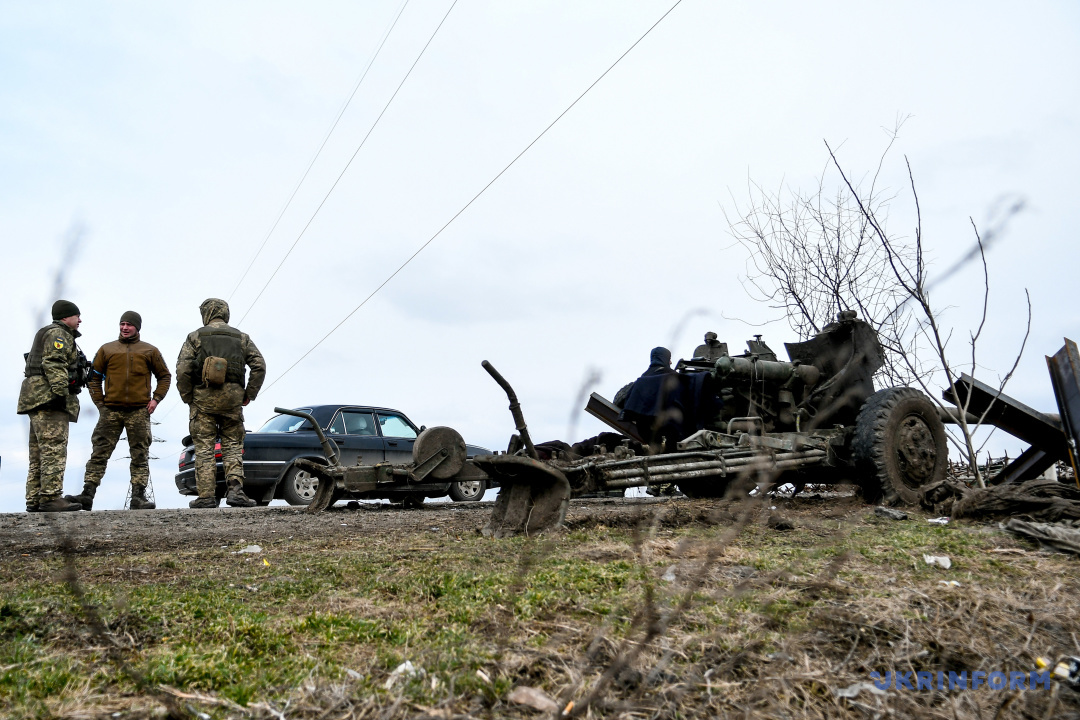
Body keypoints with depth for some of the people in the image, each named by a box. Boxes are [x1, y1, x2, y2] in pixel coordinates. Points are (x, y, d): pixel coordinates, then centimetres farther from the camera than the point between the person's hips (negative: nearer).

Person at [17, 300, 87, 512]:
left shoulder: (46, 334, 29)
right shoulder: (58, 334, -5)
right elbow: (54, 364, -19)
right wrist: (61, 391, -25)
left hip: (38, 400, 11)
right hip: (49, 399, -11)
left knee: (39, 453, 10)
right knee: (54, 450, -14)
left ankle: (34, 501, 12)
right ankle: (50, 498, -18)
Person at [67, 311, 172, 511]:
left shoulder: (149, 351, 10)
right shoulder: (107, 349, 11)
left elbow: (165, 376, 14)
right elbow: (94, 377, 13)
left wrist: (156, 398, 2)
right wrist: (99, 402, 2)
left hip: (139, 412, 0)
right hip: (111, 411, 1)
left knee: (140, 456, 1)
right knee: (99, 453, -2)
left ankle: (138, 497, 4)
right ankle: (87, 494, 1)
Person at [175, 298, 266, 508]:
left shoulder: (195, 337, 5)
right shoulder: (241, 337, 11)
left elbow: (182, 369, -5)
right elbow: (259, 366, 2)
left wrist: (187, 398, 5)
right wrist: (249, 395, 7)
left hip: (203, 398, -1)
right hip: (232, 399, 1)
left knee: (204, 448, 3)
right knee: (232, 445, 7)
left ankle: (206, 496, 2)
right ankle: (235, 489, -10)